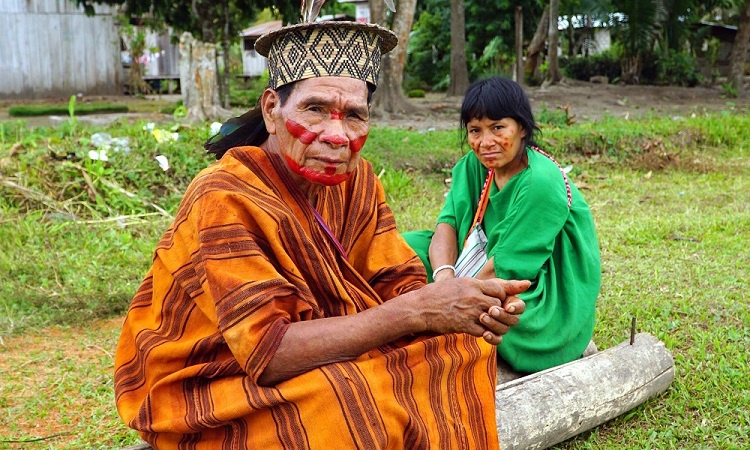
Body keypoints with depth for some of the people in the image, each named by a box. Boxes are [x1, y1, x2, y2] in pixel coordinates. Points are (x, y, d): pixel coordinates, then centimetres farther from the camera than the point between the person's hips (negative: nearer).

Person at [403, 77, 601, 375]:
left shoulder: (541, 184, -25)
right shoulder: (473, 165, -2)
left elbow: (505, 267, -24)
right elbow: (448, 222, -8)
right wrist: (444, 275, -27)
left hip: (550, 305, -8)